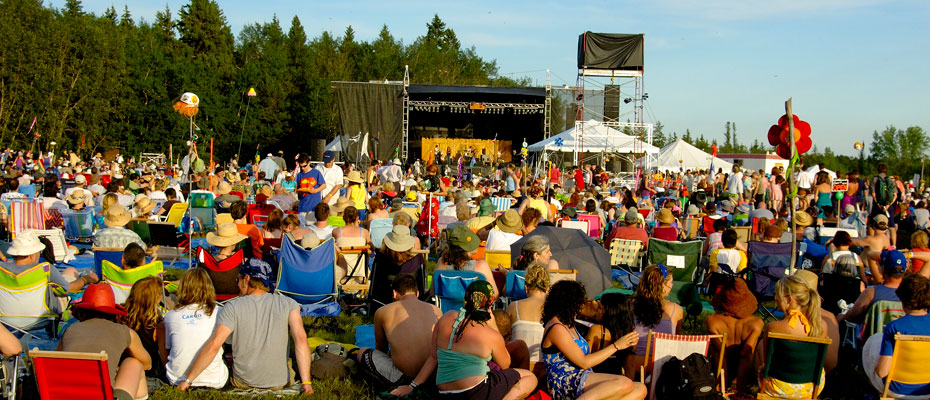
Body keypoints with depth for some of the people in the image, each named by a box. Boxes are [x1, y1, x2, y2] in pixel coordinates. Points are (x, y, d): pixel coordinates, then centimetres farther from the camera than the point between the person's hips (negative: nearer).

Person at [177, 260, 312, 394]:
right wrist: (306, 383, -17)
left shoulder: (233, 307, -7)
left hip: (243, 384, -1)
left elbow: (214, 345, -15)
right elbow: (301, 338, -15)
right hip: (280, 383, 1)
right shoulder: (288, 304, -5)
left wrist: (187, 380, -8)